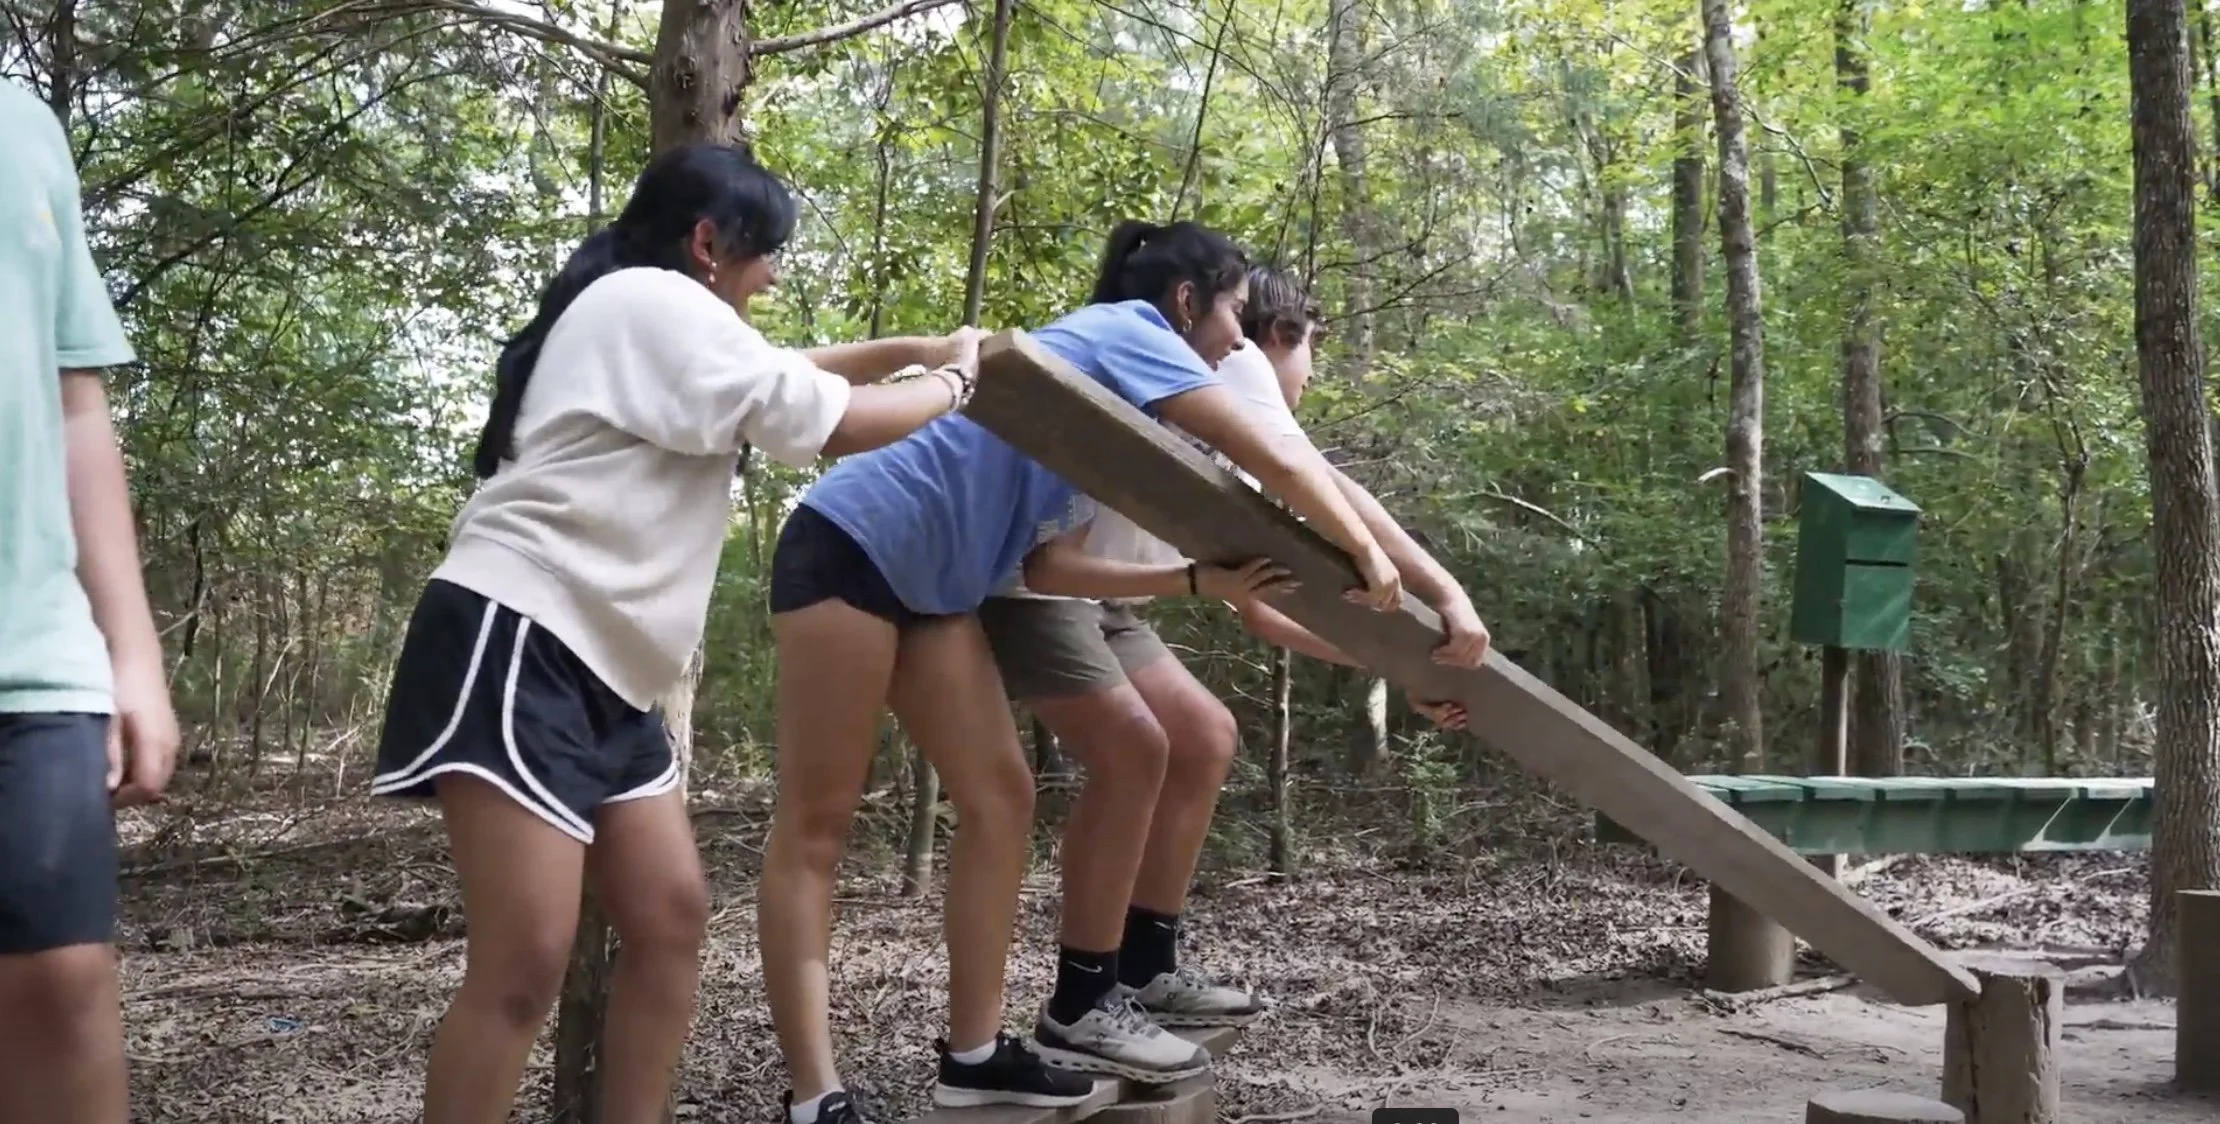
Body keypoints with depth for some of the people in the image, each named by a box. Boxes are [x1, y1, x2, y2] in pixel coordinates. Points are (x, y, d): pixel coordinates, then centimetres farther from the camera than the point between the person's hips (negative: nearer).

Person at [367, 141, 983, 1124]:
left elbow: (782, 374, 36)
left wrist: (913, 348, 25)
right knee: (525, 961, -16)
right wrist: (953, 385, 7)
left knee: (671, 917, 7)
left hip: (597, 670, 11)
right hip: (515, 644, -11)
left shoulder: (649, 326, 26)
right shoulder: (654, 303, -7)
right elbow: (828, 420, -9)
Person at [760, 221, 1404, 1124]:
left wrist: (1201, 579, 5)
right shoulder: (1125, 332, -8)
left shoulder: (1114, 397, 18)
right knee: (815, 823, -8)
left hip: (930, 585, 10)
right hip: (850, 544, -10)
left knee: (1000, 798, 5)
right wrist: (1366, 556, -4)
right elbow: (1277, 463, -14)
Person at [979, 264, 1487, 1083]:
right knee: (1132, 749, -21)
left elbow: (1262, 610, 11)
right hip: (1020, 577, -11)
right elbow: (1323, 491, -26)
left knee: (1205, 737, 11)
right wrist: (1445, 593, -30)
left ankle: (1145, 970, 17)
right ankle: (1079, 1009, -11)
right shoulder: (1228, 363, -11)